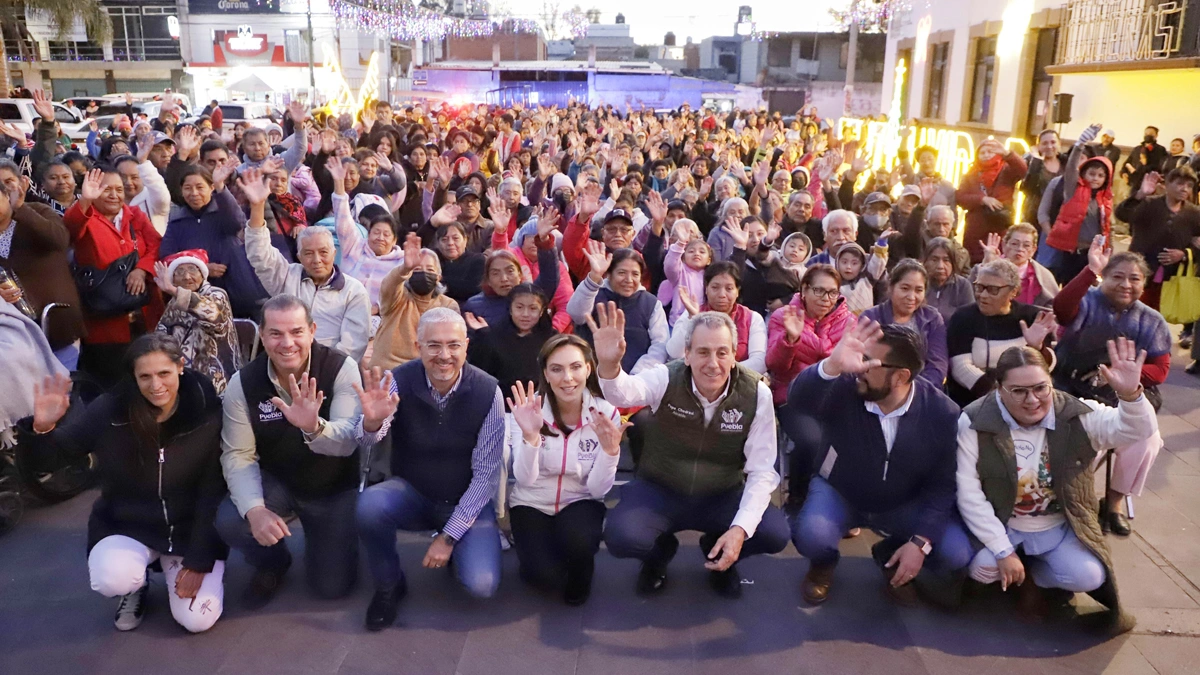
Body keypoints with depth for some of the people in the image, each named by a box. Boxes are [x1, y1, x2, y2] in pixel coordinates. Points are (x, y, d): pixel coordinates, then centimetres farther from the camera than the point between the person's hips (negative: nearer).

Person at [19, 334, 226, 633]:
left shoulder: (207, 412, -17)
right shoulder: (108, 411, -15)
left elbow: (213, 490, -13)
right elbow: (49, 457, -5)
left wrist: (199, 560, -14)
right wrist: (42, 427, -30)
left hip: (191, 530, 0)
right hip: (126, 526, 1)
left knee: (197, 619, -13)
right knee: (112, 580, -31)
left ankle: (171, 563, 20)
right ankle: (137, 584, 9)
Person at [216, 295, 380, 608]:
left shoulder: (341, 369, -23)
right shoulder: (242, 383, -15)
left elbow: (348, 442, -32)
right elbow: (237, 454, -15)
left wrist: (314, 428, -55)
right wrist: (255, 509, -32)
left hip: (333, 487, -1)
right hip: (275, 482, 2)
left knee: (332, 586, -4)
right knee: (229, 521, -28)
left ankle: (320, 538, 32)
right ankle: (272, 563, 8)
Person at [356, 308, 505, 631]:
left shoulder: (487, 392, -16)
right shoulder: (399, 381, -15)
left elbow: (486, 474, -13)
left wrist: (448, 536, -16)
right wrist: (371, 422, -53)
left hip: (467, 501, -1)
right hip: (411, 492, 1)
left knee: (481, 584, -21)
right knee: (369, 505, -31)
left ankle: (452, 547, 15)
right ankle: (388, 586, -2)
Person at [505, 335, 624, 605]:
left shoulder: (605, 413, -14)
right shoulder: (528, 409, -15)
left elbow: (598, 489, -15)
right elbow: (525, 479, -24)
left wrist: (610, 449, -33)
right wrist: (530, 435, -41)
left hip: (579, 502, 1)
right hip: (532, 503, 0)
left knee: (577, 541, -33)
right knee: (545, 575, -25)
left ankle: (579, 581, 3)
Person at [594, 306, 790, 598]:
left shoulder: (756, 393, -15)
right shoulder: (666, 379, -19)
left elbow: (761, 471, -12)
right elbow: (623, 392, -41)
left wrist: (740, 528, -26)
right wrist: (608, 365, -66)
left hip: (722, 496, 1)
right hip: (659, 491, -1)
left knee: (775, 533, -23)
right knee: (620, 537, -28)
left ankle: (720, 554, 13)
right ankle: (660, 552, 12)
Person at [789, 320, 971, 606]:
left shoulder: (943, 412, -19)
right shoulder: (843, 390, -25)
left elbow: (942, 483, -13)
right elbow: (798, 400, -46)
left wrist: (920, 542, -21)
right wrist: (832, 366, -66)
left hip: (905, 504, 2)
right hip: (838, 492, -2)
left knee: (956, 554, -19)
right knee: (812, 535, -32)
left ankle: (890, 557, 15)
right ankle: (823, 565, 9)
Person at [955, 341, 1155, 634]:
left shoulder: (1076, 415, -13)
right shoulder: (975, 423, -20)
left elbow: (1137, 430, -26)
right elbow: (969, 495, -19)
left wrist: (1130, 394, -48)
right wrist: (1003, 551, -21)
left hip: (1060, 527, 2)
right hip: (1001, 524, -1)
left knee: (1088, 577, -21)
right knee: (982, 567, -27)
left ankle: (1031, 573, 13)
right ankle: (1018, 573, 12)